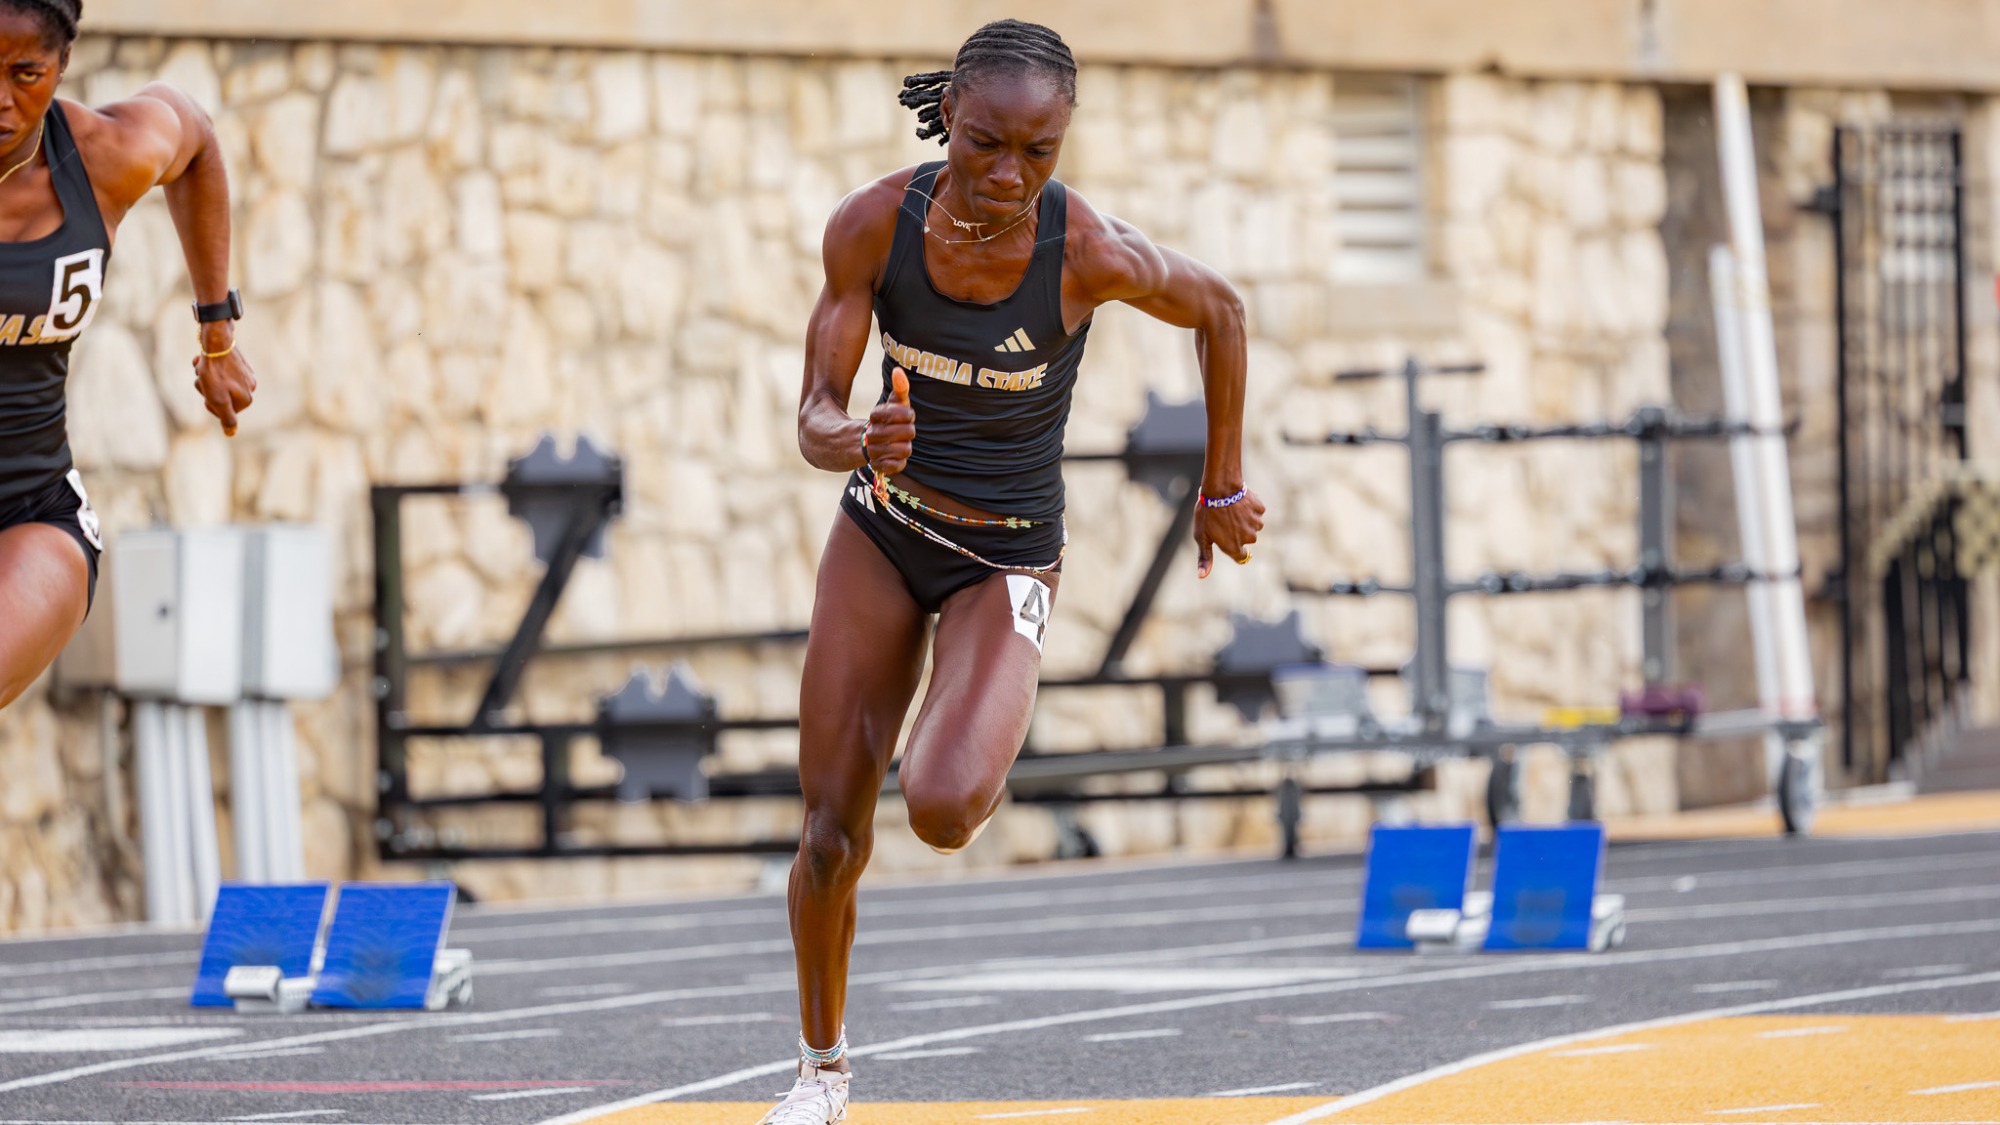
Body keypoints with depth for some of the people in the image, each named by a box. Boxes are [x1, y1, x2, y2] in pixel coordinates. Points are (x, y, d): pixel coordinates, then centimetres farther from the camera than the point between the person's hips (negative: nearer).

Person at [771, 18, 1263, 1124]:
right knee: (832, 835, 1)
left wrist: (1224, 485, 6)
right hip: (882, 529, 2)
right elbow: (815, 417, -15)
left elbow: (1219, 310, -3)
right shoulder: (872, 224, -18)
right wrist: (858, 443, -39)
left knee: (940, 810, -26)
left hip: (1005, 564, -2)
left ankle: (972, 754, 12)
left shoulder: (1092, 252, -24)